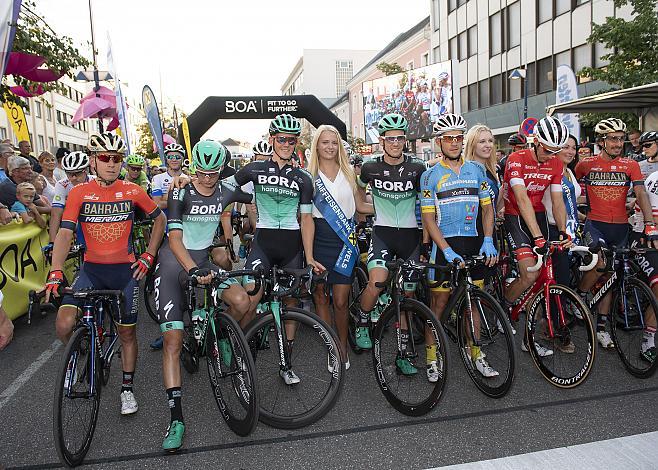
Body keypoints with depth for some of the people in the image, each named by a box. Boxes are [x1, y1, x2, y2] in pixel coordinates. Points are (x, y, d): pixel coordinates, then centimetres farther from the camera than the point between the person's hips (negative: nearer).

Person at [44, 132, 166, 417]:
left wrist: (148, 257, 2)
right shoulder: (79, 193, -5)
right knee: (64, 324, -19)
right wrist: (55, 273, -24)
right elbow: (64, 234, -11)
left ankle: (127, 389, 27)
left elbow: (159, 219, 8)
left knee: (127, 332, 7)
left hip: (125, 270, 0)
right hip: (91, 268, 0)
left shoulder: (132, 191, -4)